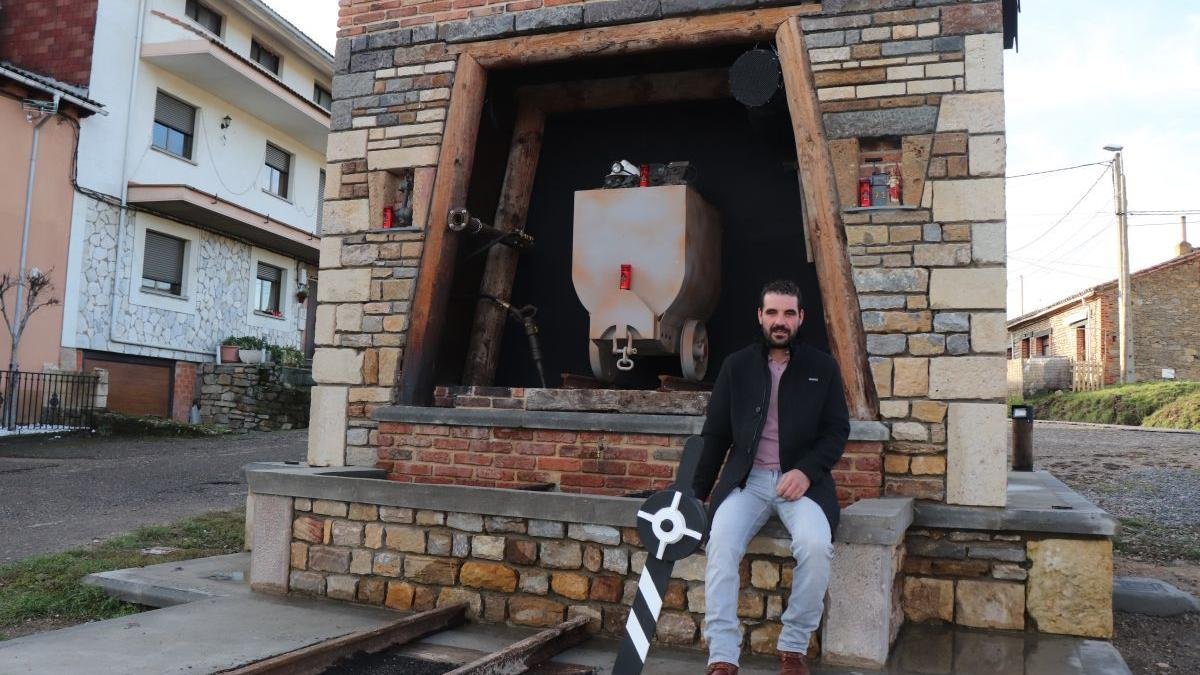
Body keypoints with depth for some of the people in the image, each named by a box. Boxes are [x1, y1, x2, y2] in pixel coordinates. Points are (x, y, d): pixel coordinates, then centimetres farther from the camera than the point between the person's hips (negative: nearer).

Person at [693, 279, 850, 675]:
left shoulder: (822, 367, 8)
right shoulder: (736, 366, 9)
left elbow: (837, 430, 6)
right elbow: (715, 434, 11)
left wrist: (806, 471, -13)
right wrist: (698, 494, 5)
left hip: (801, 479, -1)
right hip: (747, 479, 1)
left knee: (816, 545, -30)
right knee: (721, 545, -27)